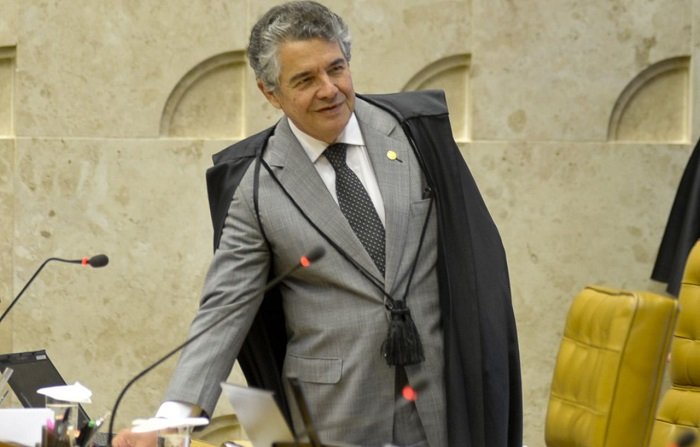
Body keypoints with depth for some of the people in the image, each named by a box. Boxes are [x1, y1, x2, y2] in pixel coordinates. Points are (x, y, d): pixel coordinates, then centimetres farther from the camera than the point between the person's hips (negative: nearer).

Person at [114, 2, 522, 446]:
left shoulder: (417, 128, -1)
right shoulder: (255, 183, -5)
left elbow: (479, 246, 4)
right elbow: (225, 309, -6)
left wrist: (486, 368, 2)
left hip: (446, 397, 1)